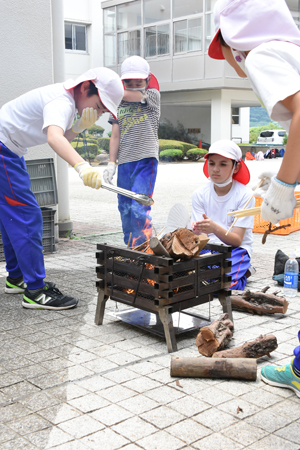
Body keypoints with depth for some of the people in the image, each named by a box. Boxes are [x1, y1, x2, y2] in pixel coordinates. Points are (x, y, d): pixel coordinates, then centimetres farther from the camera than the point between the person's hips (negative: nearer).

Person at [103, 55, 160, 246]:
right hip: (124, 161, 5)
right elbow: (115, 135, 12)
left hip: (145, 159, -5)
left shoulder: (153, 95, 1)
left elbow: (124, 95, -11)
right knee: (125, 208, 8)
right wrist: (111, 163, 5)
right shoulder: (119, 104, 13)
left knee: (139, 207, -14)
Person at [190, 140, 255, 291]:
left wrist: (215, 229, -36)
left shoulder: (244, 195, -10)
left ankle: (243, 272, 4)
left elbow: (237, 240, -16)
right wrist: (197, 230, -31)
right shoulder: (200, 194, 0)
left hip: (236, 249, -3)